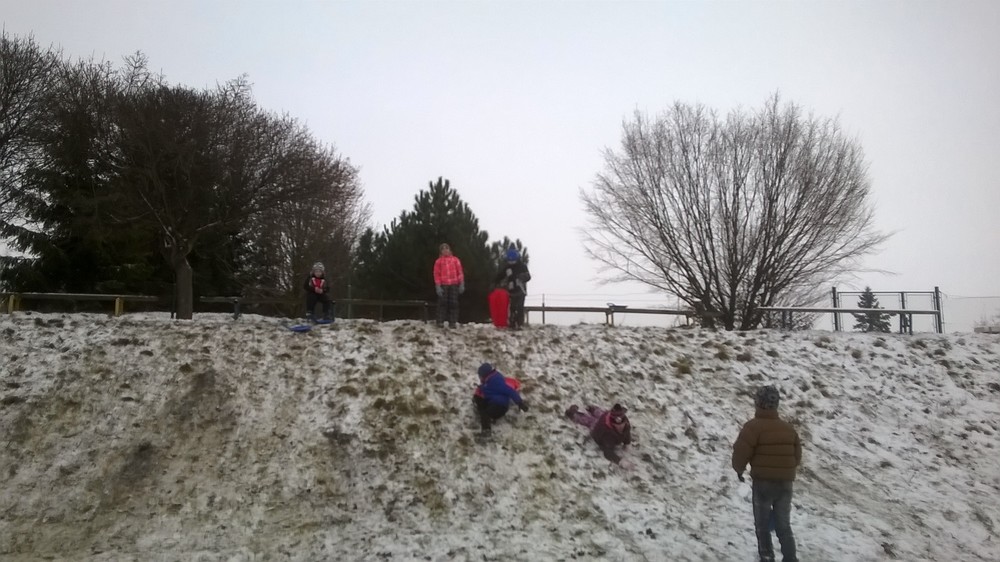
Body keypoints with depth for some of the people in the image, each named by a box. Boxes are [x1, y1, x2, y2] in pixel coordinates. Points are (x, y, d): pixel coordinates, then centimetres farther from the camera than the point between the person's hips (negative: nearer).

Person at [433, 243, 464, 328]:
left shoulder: (455, 260, 11)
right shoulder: (439, 261, 7)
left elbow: (460, 272, 9)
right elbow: (437, 274, 3)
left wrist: (462, 284, 1)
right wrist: (438, 286, -7)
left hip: (454, 284, 1)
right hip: (443, 285, -1)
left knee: (453, 303, 1)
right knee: (442, 303, -5)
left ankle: (452, 322, 5)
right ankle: (440, 322, -2)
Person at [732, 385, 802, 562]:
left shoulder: (753, 426, -14)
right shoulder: (789, 428, 7)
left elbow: (741, 452, -16)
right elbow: (797, 456, 13)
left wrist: (739, 469, 4)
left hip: (763, 483, -5)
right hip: (785, 483, 5)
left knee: (763, 525, 10)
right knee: (784, 526, 15)